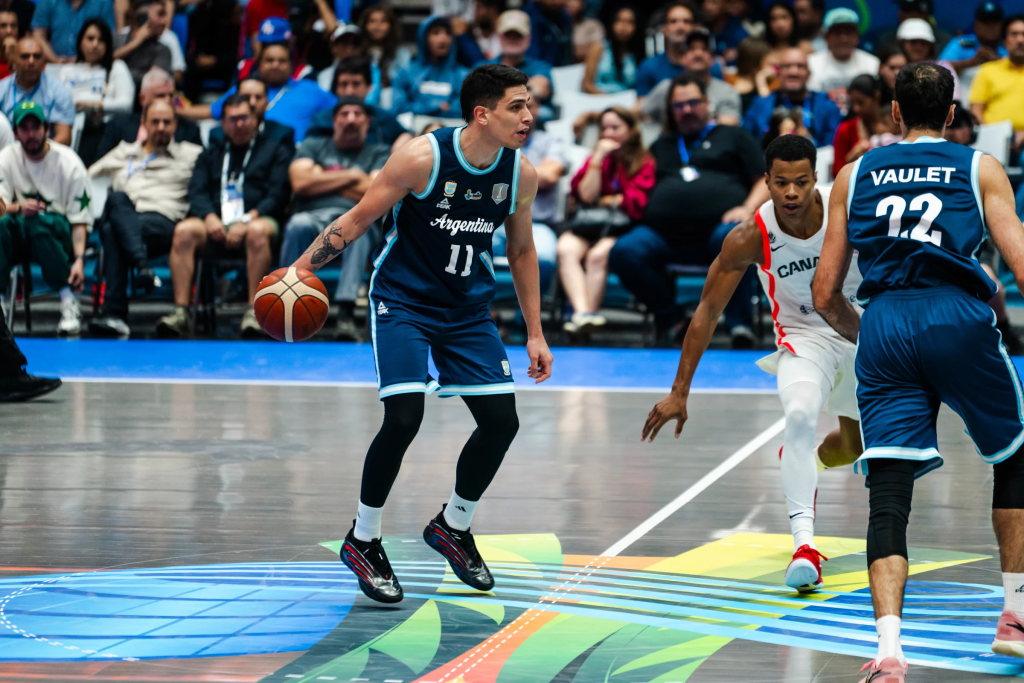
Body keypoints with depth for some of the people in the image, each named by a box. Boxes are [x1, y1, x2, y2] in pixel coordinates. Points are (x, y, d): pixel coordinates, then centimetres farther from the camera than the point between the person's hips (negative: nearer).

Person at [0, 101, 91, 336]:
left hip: (60, 233, -2)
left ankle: (69, 304, -35)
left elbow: (80, 220, -8)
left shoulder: (68, 162, -5)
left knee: (38, 222, -38)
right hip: (22, 237, 2)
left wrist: (79, 259, -24)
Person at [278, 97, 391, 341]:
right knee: (298, 225, -37)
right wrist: (351, 176, 6)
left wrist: (322, 180, 7)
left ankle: (346, 315, -51)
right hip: (313, 217, 1)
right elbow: (301, 183, 5)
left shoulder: (380, 153, 22)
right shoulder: (313, 146, 26)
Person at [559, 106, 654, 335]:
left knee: (597, 255, -36)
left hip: (623, 227, -3)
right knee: (566, 249, -31)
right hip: (588, 226, 4)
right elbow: (586, 196, 6)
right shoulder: (596, 159, 22)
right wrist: (598, 159, 2)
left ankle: (589, 316, -33)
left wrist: (605, 201, 5)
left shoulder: (645, 163, 9)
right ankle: (582, 312, -46)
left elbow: (638, 202, -1)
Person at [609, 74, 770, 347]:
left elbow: (766, 181, 13)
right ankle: (668, 317, -5)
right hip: (663, 232, 3)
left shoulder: (732, 136, 23)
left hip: (719, 225, -3)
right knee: (624, 252, -26)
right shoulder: (661, 146, 34)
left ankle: (739, 322, -27)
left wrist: (748, 209, -4)